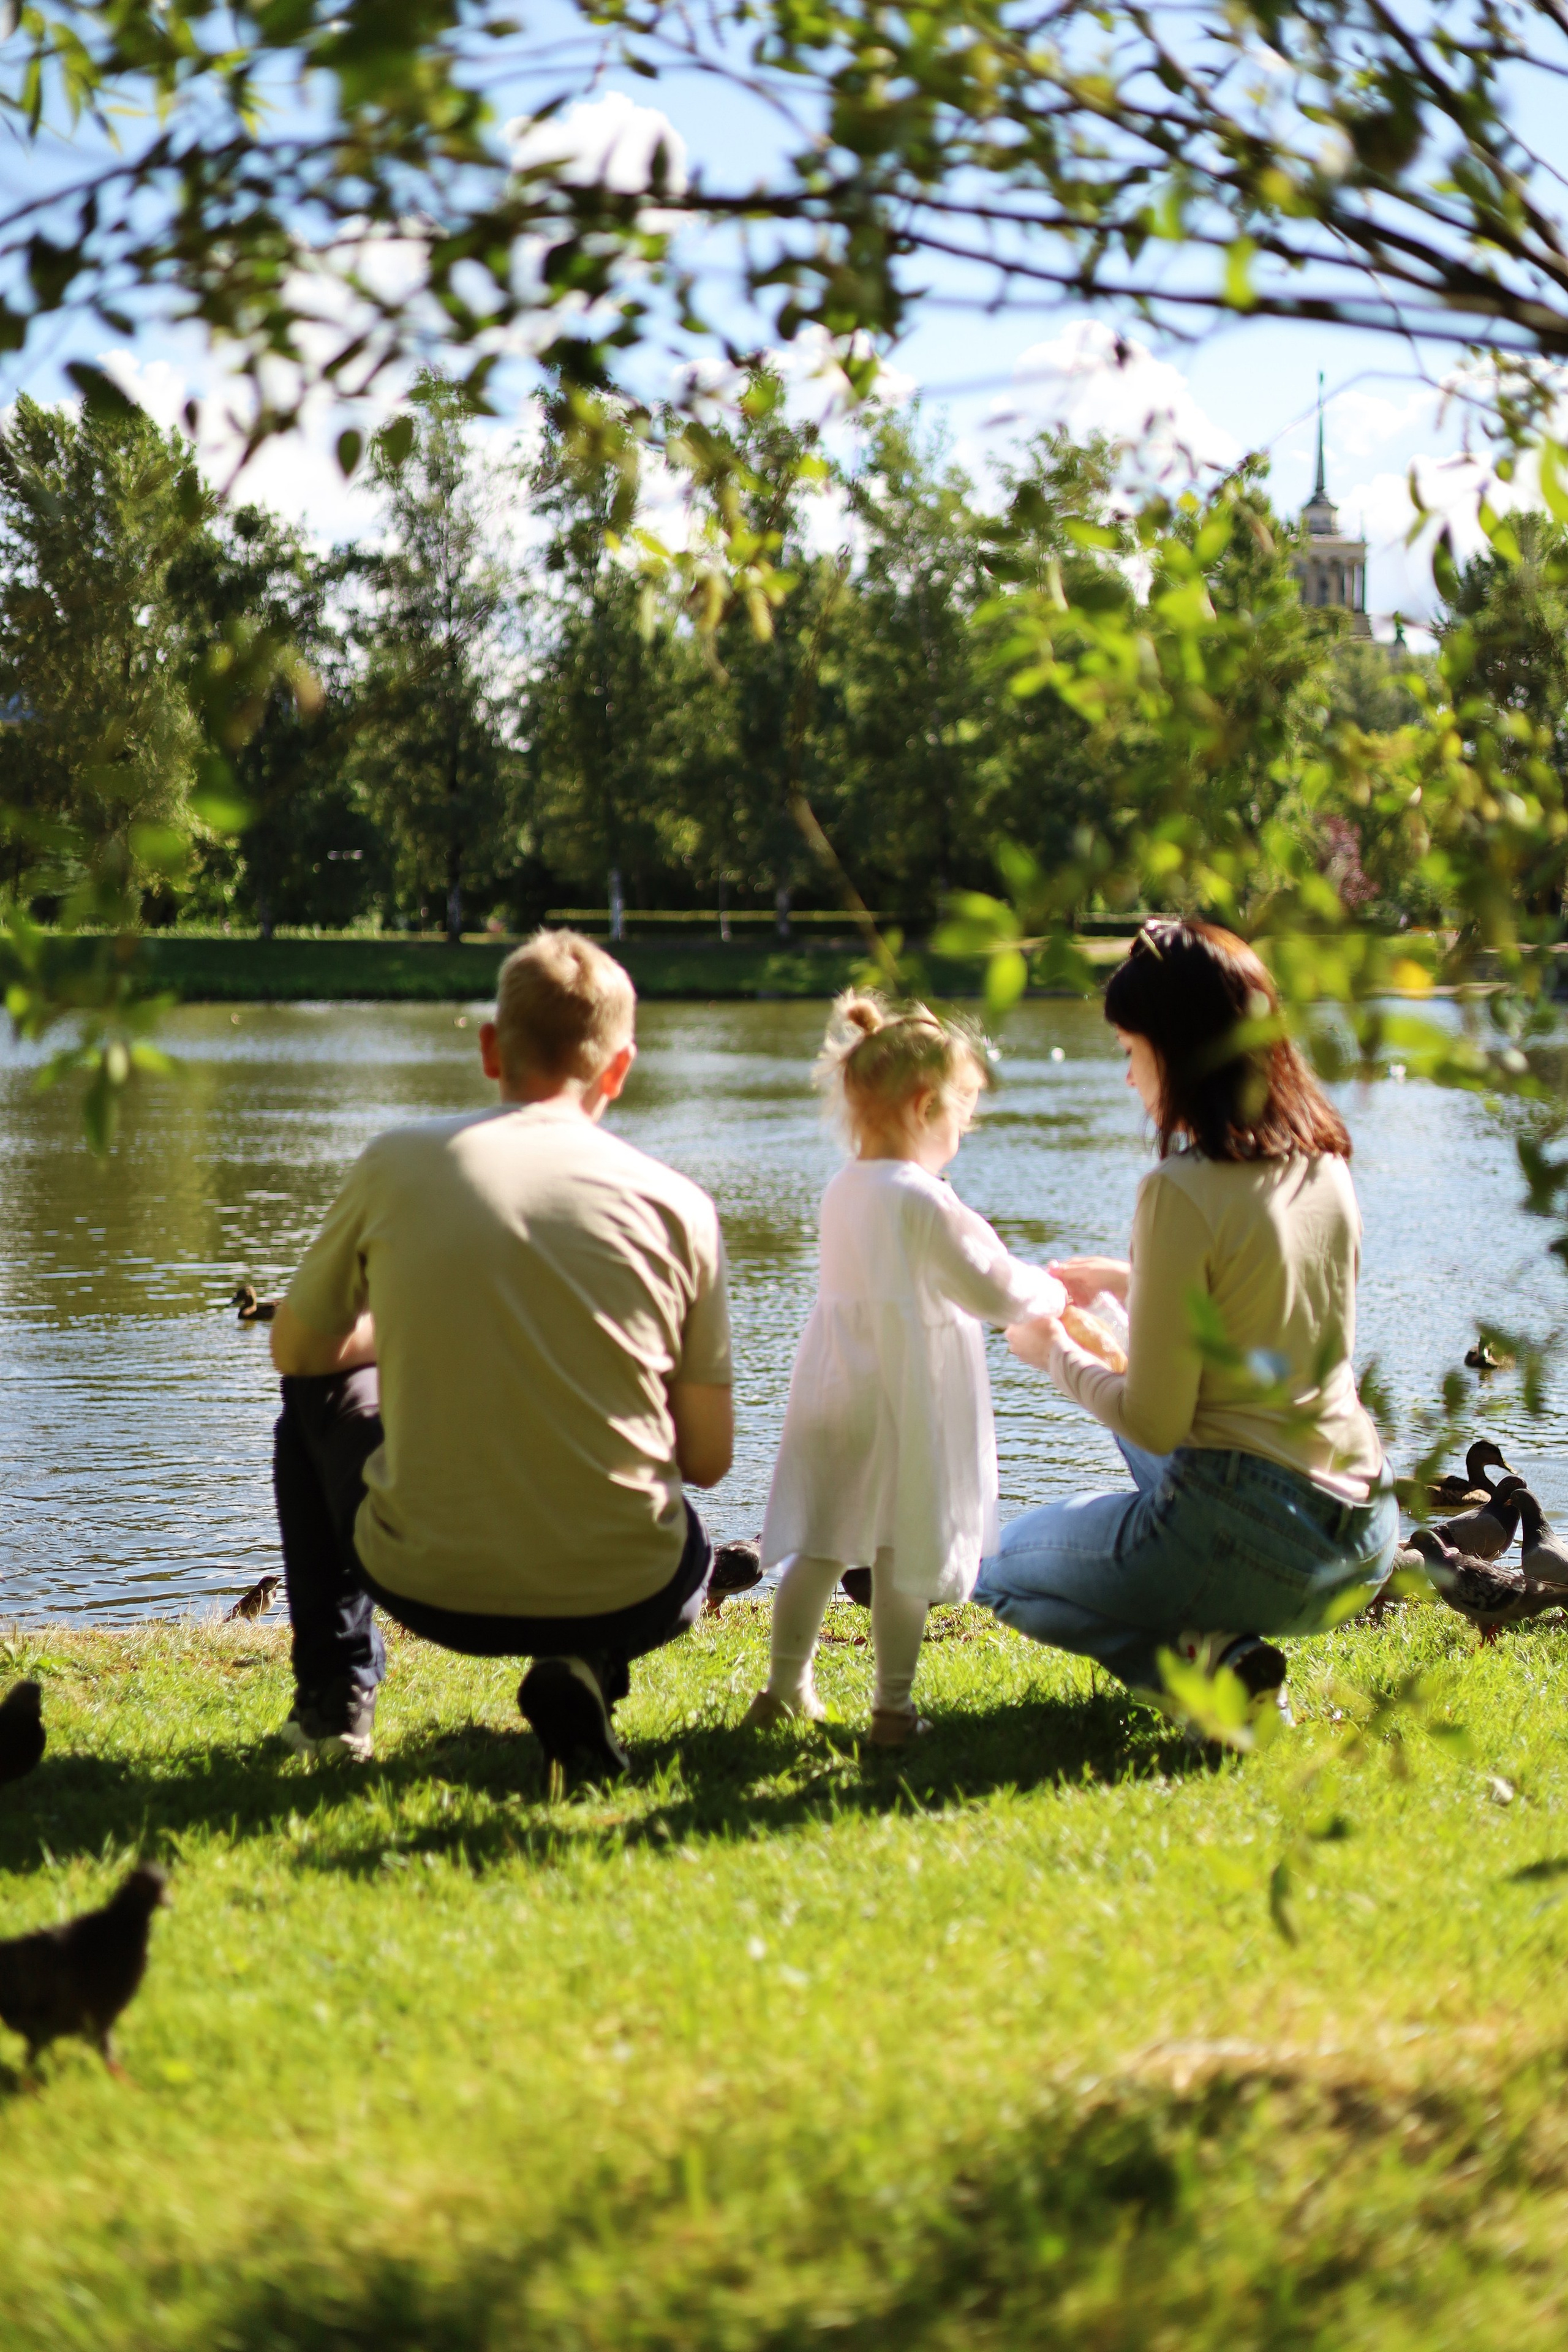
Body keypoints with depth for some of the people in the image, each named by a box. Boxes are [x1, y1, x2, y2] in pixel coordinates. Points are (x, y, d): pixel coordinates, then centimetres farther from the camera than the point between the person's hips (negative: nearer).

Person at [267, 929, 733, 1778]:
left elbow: (296, 1349, 14)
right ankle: (584, 1670, 6)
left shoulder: (396, 1164, -3)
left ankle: (334, 1691, 28)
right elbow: (708, 1459, 3)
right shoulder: (677, 1204, -3)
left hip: (426, 1583, 0)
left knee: (321, 1390, 30)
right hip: (620, 1594, 0)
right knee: (688, 1560, 38)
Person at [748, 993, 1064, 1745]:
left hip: (833, 1392, 7)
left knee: (817, 1547, 14)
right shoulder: (922, 1199, -16)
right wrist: (1052, 1291, 10)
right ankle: (893, 1706, 6)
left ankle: (785, 1686, 22)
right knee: (901, 1554, 1)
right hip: (902, 1400, -7)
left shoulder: (840, 1192, 9)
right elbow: (992, 1288, -11)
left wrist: (1028, 1288, 21)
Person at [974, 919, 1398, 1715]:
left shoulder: (1183, 1194, -19)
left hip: (1248, 1539, -8)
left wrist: (1059, 1355, 4)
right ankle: (1213, 1638, 18)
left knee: (1003, 1569, 21)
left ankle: (1210, 1662, -3)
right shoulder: (1325, 1163, 4)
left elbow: (1155, 1424, -15)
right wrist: (1133, 1283, 26)